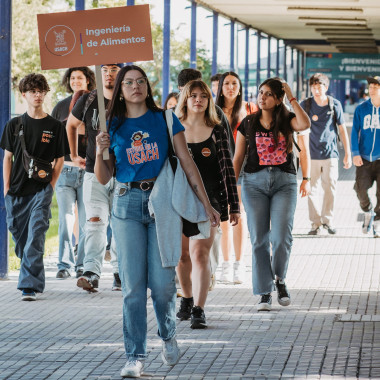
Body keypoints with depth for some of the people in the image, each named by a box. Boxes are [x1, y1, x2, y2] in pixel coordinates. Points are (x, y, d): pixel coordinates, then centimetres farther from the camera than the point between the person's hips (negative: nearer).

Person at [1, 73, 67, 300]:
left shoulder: (54, 126, 3)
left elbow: (60, 159, 6)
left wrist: (51, 185, -2)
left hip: (41, 190, -3)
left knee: (35, 239, -12)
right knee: (20, 238, 9)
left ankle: (29, 286, -14)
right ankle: (35, 278, 27)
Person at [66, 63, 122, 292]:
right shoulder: (89, 101, 2)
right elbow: (71, 124, 21)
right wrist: (74, 155, 18)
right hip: (94, 172, 0)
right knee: (95, 222, -11)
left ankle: (120, 273, 13)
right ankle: (92, 274, -20)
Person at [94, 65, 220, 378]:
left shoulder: (165, 120, 5)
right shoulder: (114, 127, 8)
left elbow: (187, 164, 5)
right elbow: (103, 178, 9)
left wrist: (207, 204, 2)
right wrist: (100, 152, -10)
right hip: (127, 205, 1)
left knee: (162, 281, -6)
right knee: (133, 284, -3)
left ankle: (168, 335, 24)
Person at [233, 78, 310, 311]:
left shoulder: (287, 120, 5)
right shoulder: (248, 124, 8)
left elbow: (305, 124, -19)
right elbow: (238, 157, 10)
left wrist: (292, 98, -11)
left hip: (284, 182, -1)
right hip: (255, 182, 1)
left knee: (282, 237, -12)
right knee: (259, 239, -2)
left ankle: (280, 280, 16)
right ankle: (264, 293, 5)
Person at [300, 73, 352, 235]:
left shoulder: (335, 105, 1)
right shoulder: (305, 105, 0)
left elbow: (342, 129, 7)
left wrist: (348, 154, 6)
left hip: (330, 153, 0)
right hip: (311, 154, 0)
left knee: (330, 188, 0)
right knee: (313, 190, -1)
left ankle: (327, 220, 16)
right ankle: (315, 223, 9)